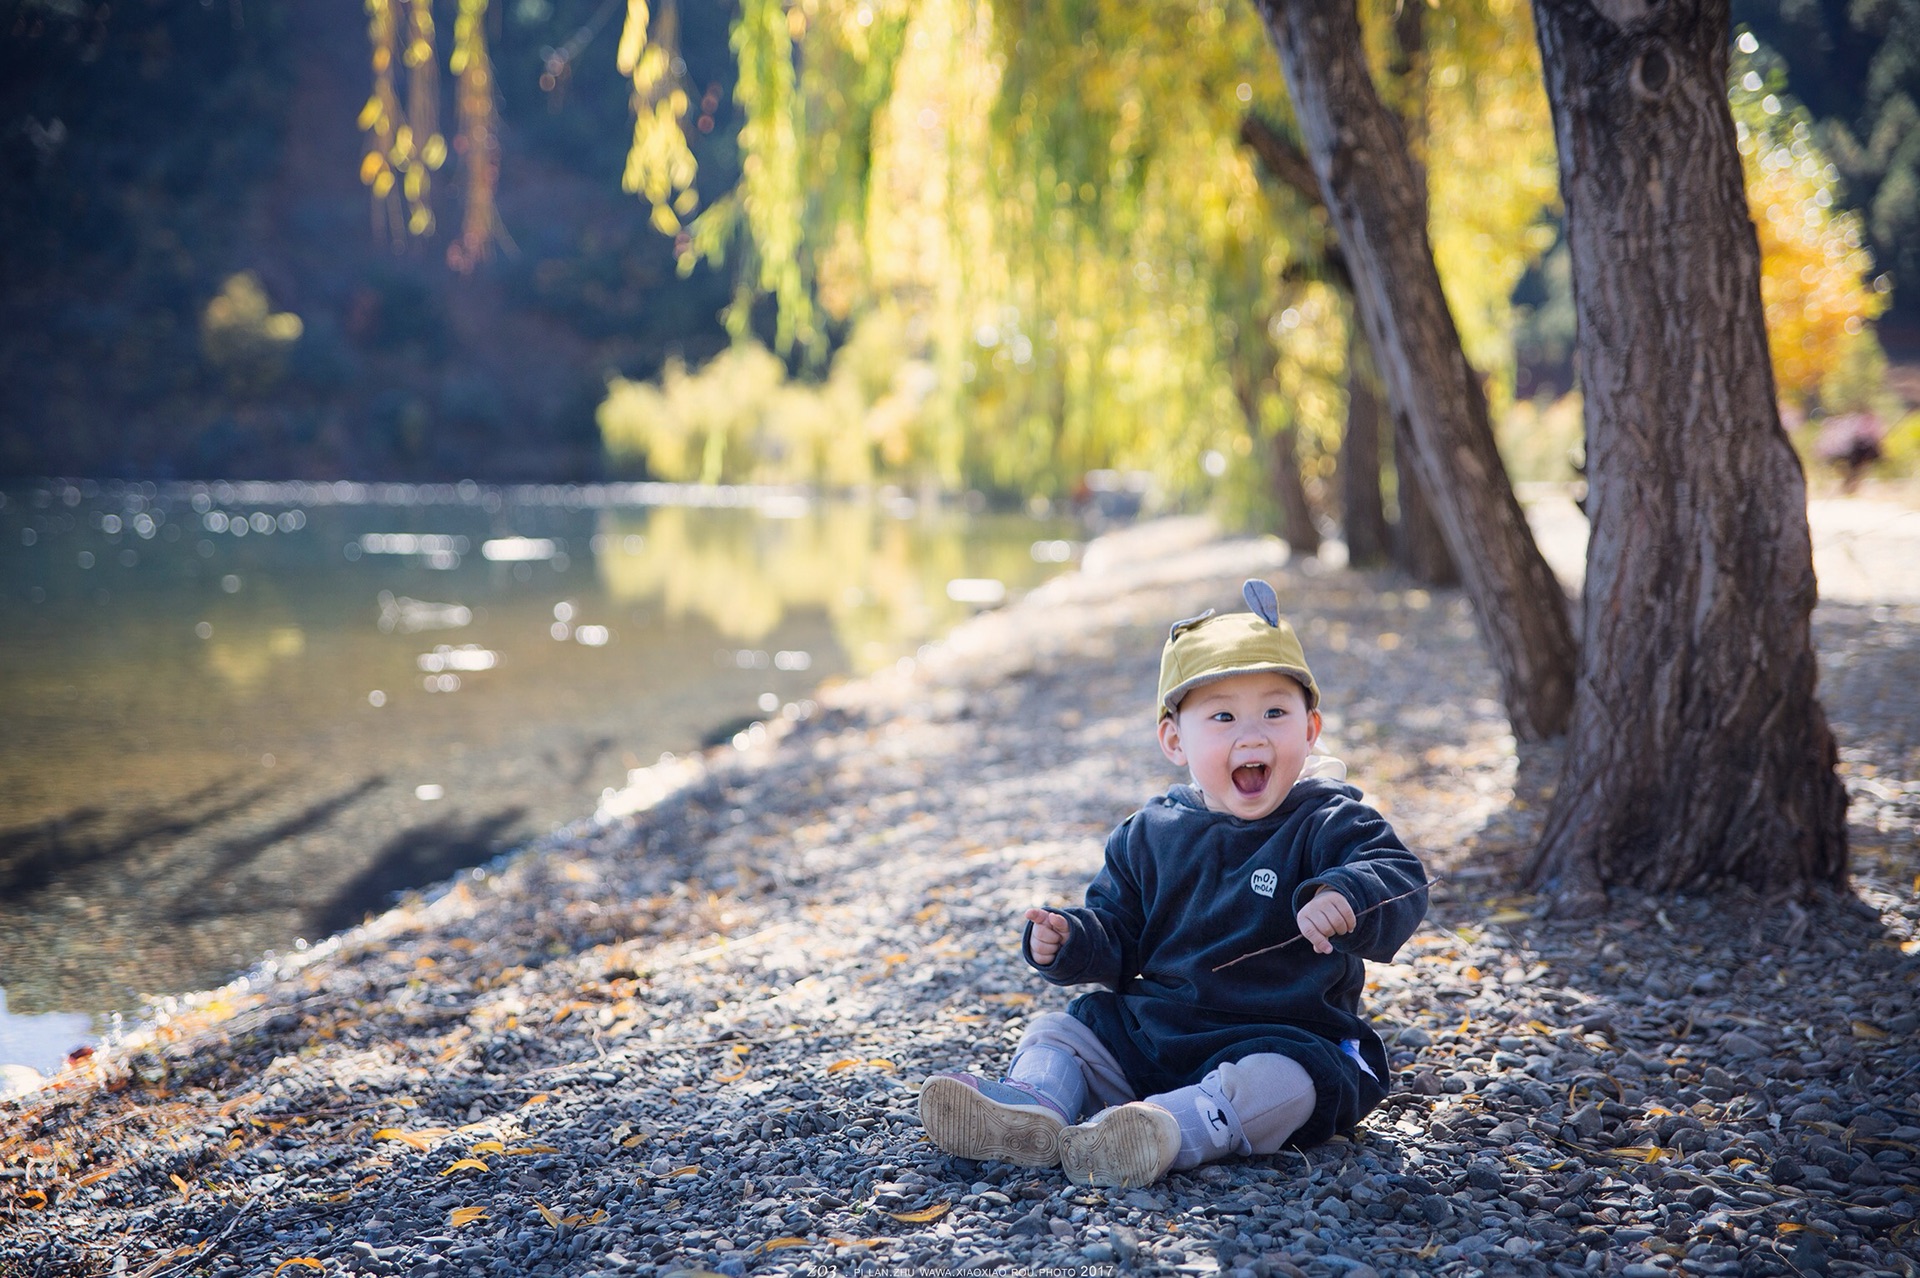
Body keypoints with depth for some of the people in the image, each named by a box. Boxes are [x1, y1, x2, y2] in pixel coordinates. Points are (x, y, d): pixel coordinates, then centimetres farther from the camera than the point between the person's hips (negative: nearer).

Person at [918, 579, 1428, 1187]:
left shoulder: (1328, 825, -6)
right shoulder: (1150, 837, 7)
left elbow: (1402, 882, -21)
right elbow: (1118, 936, 15)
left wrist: (1345, 898, -43)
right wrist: (1070, 941, -8)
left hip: (1283, 1038, -5)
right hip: (1149, 1031, 5)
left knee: (1278, 1081, -36)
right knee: (1054, 1032, -2)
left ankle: (1174, 1130, -54)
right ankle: (1031, 1108, -29)